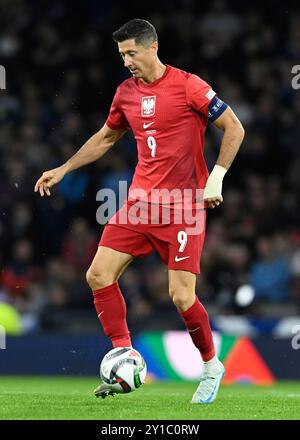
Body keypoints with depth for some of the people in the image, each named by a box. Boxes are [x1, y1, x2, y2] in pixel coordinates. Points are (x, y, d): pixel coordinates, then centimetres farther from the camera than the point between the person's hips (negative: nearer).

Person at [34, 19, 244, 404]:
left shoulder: (188, 86, -10)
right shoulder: (126, 92, 8)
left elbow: (234, 129, -4)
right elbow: (105, 138, 24)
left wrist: (216, 179, -11)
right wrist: (63, 169, 20)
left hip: (184, 206, -6)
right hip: (140, 202, 6)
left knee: (181, 295, -10)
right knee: (98, 275, -7)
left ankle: (211, 366, 14)